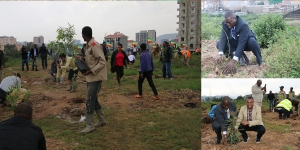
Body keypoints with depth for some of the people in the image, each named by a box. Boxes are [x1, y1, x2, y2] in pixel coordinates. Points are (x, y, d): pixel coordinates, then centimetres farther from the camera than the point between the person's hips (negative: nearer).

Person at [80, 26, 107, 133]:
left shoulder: (95, 45, -18)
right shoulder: (88, 45, 10)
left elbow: (102, 61, -20)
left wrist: (91, 71, -25)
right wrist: (84, 60, 1)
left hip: (95, 77, -9)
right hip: (90, 77, 9)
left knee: (89, 101, -6)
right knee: (94, 100, 16)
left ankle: (90, 126, 3)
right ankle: (102, 120, 29)